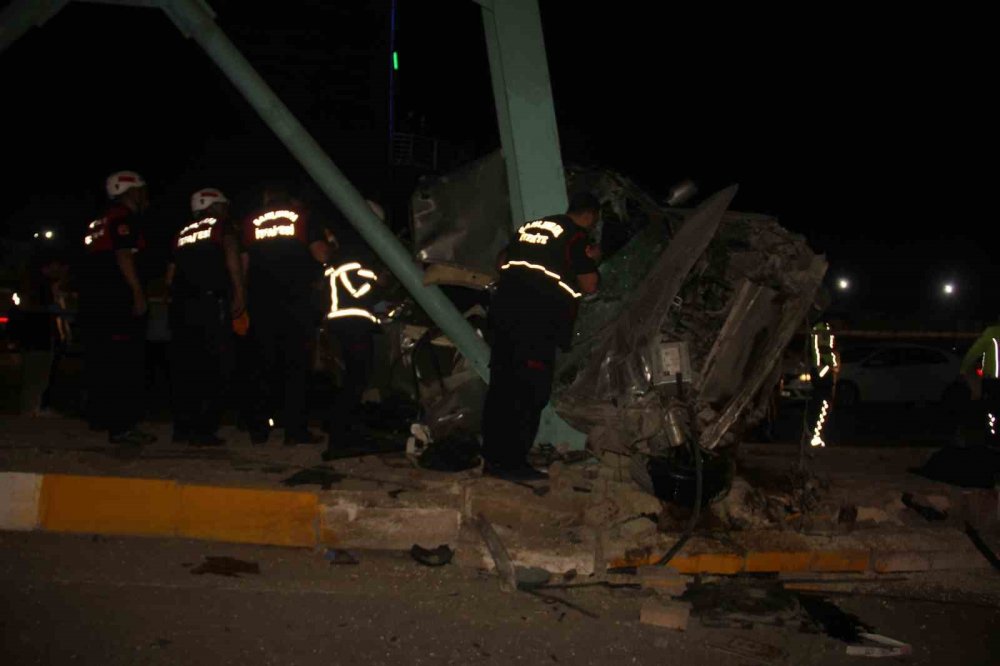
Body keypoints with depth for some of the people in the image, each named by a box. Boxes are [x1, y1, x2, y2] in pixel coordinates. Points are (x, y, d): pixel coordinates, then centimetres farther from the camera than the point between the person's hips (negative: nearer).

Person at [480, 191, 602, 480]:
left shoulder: (530, 226, 20)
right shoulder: (576, 236, -1)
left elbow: (501, 261, 27)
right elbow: (589, 285, -3)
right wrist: (591, 261, 14)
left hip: (504, 309, 7)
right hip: (537, 320, -7)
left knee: (502, 387, 9)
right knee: (531, 391, -4)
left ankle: (493, 458, 15)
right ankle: (512, 462, -5)